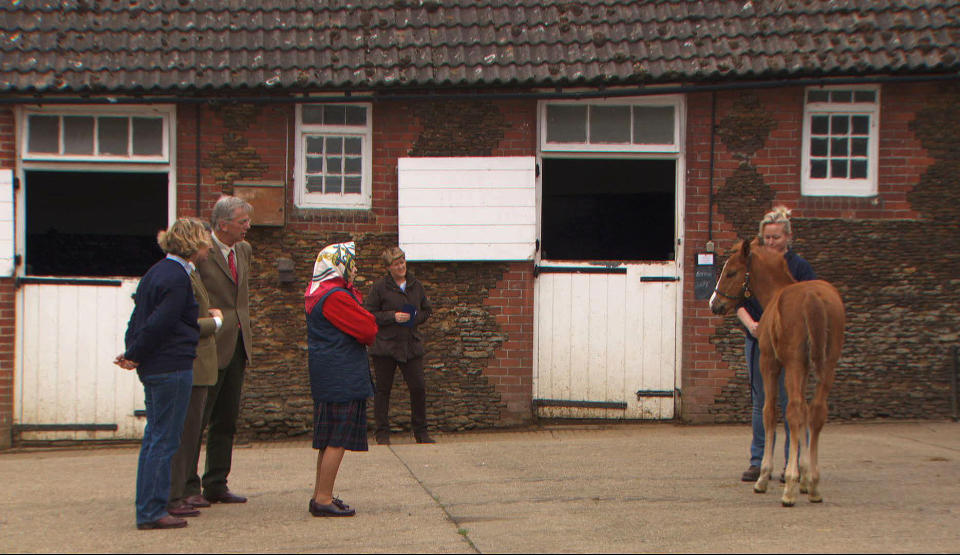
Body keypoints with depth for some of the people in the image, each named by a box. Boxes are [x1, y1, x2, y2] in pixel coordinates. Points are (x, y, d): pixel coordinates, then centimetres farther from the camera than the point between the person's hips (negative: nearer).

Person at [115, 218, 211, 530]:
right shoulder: (177, 278, -16)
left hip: (153, 367, 10)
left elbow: (139, 317, 15)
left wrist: (132, 354, 7)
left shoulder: (157, 272, 15)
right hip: (172, 367, -10)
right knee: (164, 440, -4)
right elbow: (158, 324, -19)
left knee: (154, 437, 15)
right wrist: (134, 357, -9)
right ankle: (152, 512, -1)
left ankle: (148, 508, 21)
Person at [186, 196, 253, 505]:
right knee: (196, 420, -3)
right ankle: (187, 488, 2)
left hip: (237, 346, 8)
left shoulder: (244, 250, 12)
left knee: (226, 421, 11)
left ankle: (216, 485, 18)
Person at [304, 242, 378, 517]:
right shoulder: (335, 297, -18)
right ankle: (323, 499, -6)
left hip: (326, 377, 11)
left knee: (329, 439, 16)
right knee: (338, 440, -7)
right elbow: (368, 330, -16)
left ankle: (320, 495, 21)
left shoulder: (317, 293, 15)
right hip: (342, 378, -11)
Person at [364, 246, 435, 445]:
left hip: (411, 345, 4)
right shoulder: (380, 287, -4)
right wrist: (393, 317, -15)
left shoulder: (415, 285, 10)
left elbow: (426, 310, 19)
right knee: (383, 389, 3)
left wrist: (414, 317, -2)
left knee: (418, 388, 1)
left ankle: (420, 432, 14)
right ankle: (382, 433, 12)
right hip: (385, 345, -3)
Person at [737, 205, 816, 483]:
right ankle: (758, 462, 14)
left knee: (790, 403, -2)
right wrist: (751, 324, -12)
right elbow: (740, 302, 7)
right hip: (757, 342, 4)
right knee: (760, 403, 8)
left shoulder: (800, 267, -1)